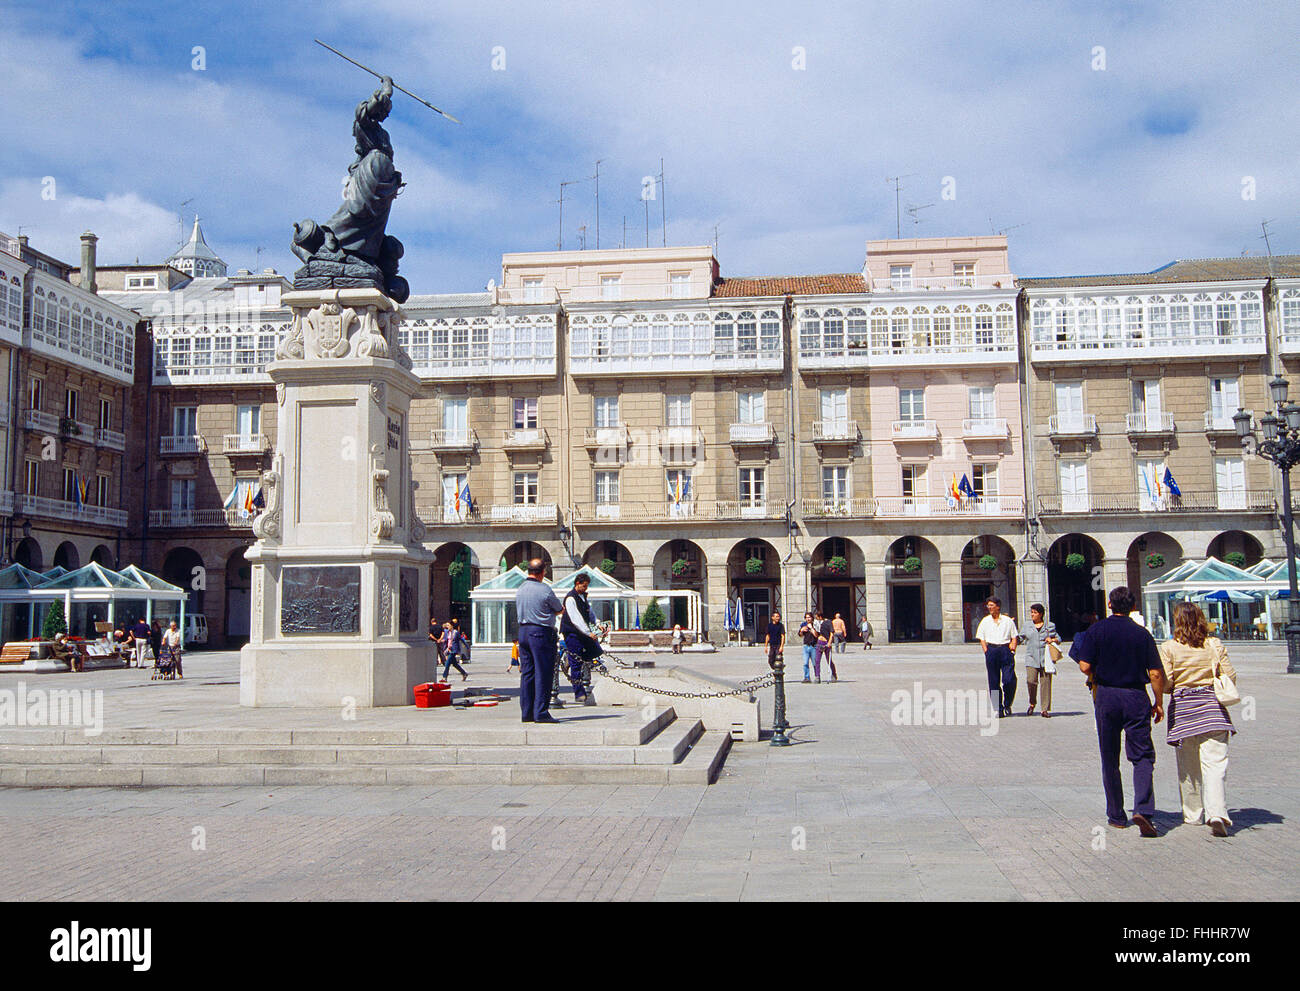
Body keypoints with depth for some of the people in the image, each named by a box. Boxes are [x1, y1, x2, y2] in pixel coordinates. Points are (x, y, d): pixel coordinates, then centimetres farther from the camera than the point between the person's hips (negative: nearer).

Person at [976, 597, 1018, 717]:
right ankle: (998, 709, 4)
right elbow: (982, 639, 9)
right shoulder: (985, 621, 11)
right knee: (993, 682, -1)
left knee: (1009, 680, -10)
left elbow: (1014, 637, 12)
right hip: (991, 650, 1)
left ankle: (1007, 705, 11)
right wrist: (986, 651, -3)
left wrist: (1012, 648, -2)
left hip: (1005, 649, -1)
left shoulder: (1008, 621, 9)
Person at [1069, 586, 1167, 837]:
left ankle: (1116, 815, 15)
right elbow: (1156, 673, -4)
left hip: (1106, 695, 0)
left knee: (1110, 759, 10)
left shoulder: (1097, 630, -4)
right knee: (1142, 755, 3)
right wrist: (1159, 703, 7)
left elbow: (1085, 667, -9)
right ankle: (1143, 809, -16)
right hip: (1136, 696, 0)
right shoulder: (1142, 633, -2)